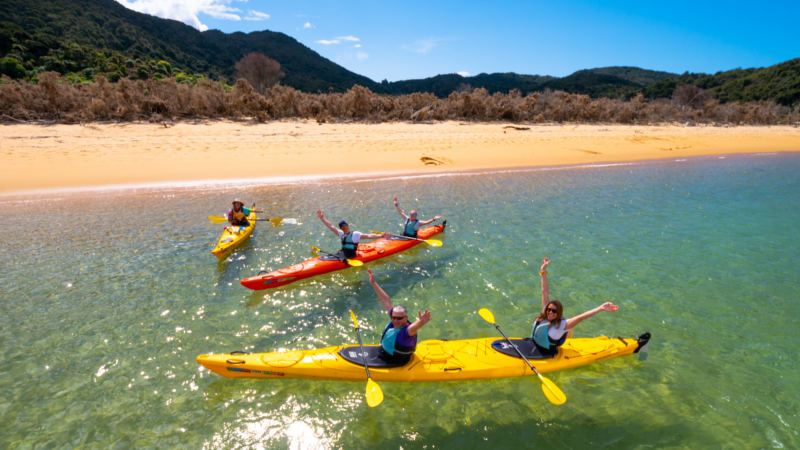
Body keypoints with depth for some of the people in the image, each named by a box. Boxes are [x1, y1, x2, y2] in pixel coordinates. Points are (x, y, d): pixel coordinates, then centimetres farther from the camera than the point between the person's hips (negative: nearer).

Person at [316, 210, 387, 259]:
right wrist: (322, 218, 1)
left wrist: (381, 236, -32)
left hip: (350, 256, -7)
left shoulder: (355, 234, -10)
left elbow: (368, 236, -20)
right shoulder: (341, 234, 9)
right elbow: (331, 226, 7)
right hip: (343, 253, 7)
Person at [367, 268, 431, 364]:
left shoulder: (408, 330, -27)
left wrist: (421, 322, -73)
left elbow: (415, 326, -50)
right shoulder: (394, 319, -9)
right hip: (382, 355, 7)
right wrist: (373, 283, -1)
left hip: (395, 366, -7)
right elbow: (385, 300, -4)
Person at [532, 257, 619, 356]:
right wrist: (543, 271, -3)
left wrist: (601, 308, -41)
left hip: (547, 354, -5)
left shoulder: (561, 325, -19)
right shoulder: (543, 316, -5)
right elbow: (545, 292, -4)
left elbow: (581, 317, -29)